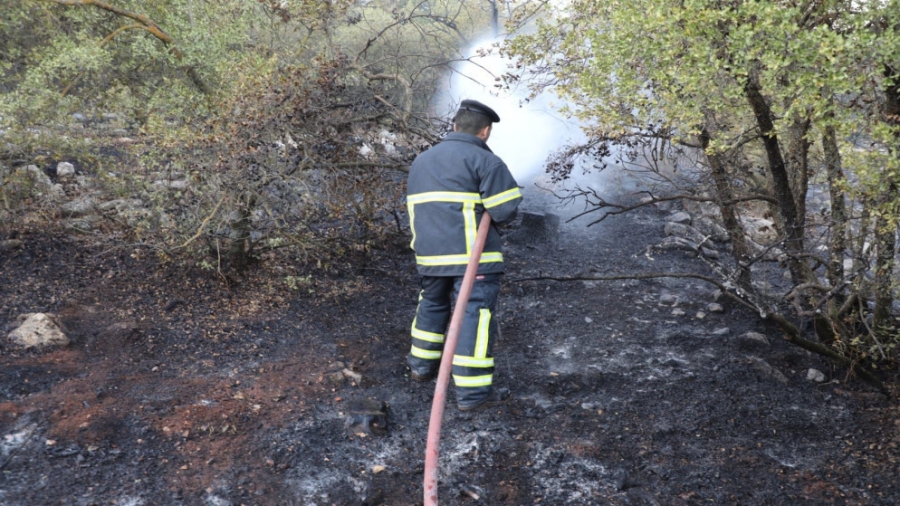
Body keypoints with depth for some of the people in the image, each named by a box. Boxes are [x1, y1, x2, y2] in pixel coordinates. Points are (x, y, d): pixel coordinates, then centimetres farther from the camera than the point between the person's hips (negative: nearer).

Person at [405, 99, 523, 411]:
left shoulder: (421, 161, 18)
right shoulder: (485, 160, -6)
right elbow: (506, 209, -12)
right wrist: (489, 214, 9)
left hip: (429, 253, 7)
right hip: (472, 255, -7)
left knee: (432, 303, 25)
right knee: (475, 314, -4)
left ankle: (422, 365, 36)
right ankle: (472, 391, -5)